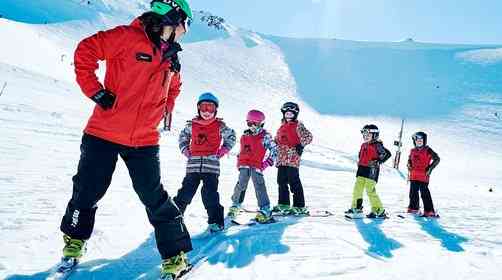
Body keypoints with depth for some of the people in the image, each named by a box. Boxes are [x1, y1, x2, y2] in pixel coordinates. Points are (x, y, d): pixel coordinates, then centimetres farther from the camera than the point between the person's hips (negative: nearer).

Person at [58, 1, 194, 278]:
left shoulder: (171, 57, 12)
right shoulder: (127, 36, -7)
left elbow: (173, 88, 29)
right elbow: (85, 51, -9)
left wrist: (163, 111, 15)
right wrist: (96, 91, -13)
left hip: (144, 140, 4)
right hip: (104, 132, -3)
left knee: (155, 198, 0)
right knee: (88, 190, 9)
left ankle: (175, 255, 10)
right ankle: (74, 240, 37)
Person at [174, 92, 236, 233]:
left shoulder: (220, 126, 3)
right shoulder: (191, 125, 8)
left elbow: (231, 136, 18)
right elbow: (183, 136, 25)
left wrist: (224, 149, 8)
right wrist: (184, 149, 12)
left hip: (211, 165, -2)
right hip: (193, 165, 2)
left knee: (210, 195, -5)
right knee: (186, 192, 4)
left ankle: (216, 221, 5)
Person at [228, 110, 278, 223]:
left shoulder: (265, 136, -2)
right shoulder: (245, 136, 14)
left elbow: (274, 150, -2)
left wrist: (267, 162, -8)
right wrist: (239, 162, 17)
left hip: (257, 166, -4)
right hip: (244, 165, 4)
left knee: (259, 186, -11)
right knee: (241, 185, 4)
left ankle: (265, 210, -6)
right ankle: (236, 204, 25)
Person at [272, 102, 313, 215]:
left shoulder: (298, 125, -3)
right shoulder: (282, 127, 20)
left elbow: (308, 136, -11)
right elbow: (277, 139, 32)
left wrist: (301, 145, -18)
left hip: (292, 158, -8)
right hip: (282, 159, 8)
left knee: (294, 182, -7)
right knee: (282, 181, 12)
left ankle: (299, 206, 1)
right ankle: (283, 204, 24)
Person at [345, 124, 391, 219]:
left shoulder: (377, 145, -8)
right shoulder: (364, 145, 16)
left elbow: (387, 153, -14)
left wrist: (377, 162, -17)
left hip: (371, 170, -8)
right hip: (362, 169, 8)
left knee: (370, 191, -7)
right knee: (357, 189, 5)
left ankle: (379, 211, 6)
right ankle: (356, 208, 13)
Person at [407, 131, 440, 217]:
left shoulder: (427, 150, -4)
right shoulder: (413, 151, 13)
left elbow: (437, 159, -5)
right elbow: (409, 160, 28)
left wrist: (430, 168, -9)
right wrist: (409, 166, 8)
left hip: (424, 176, -6)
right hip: (414, 176, 6)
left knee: (424, 193, -7)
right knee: (413, 192, 13)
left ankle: (429, 211, 0)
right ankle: (413, 208, 28)